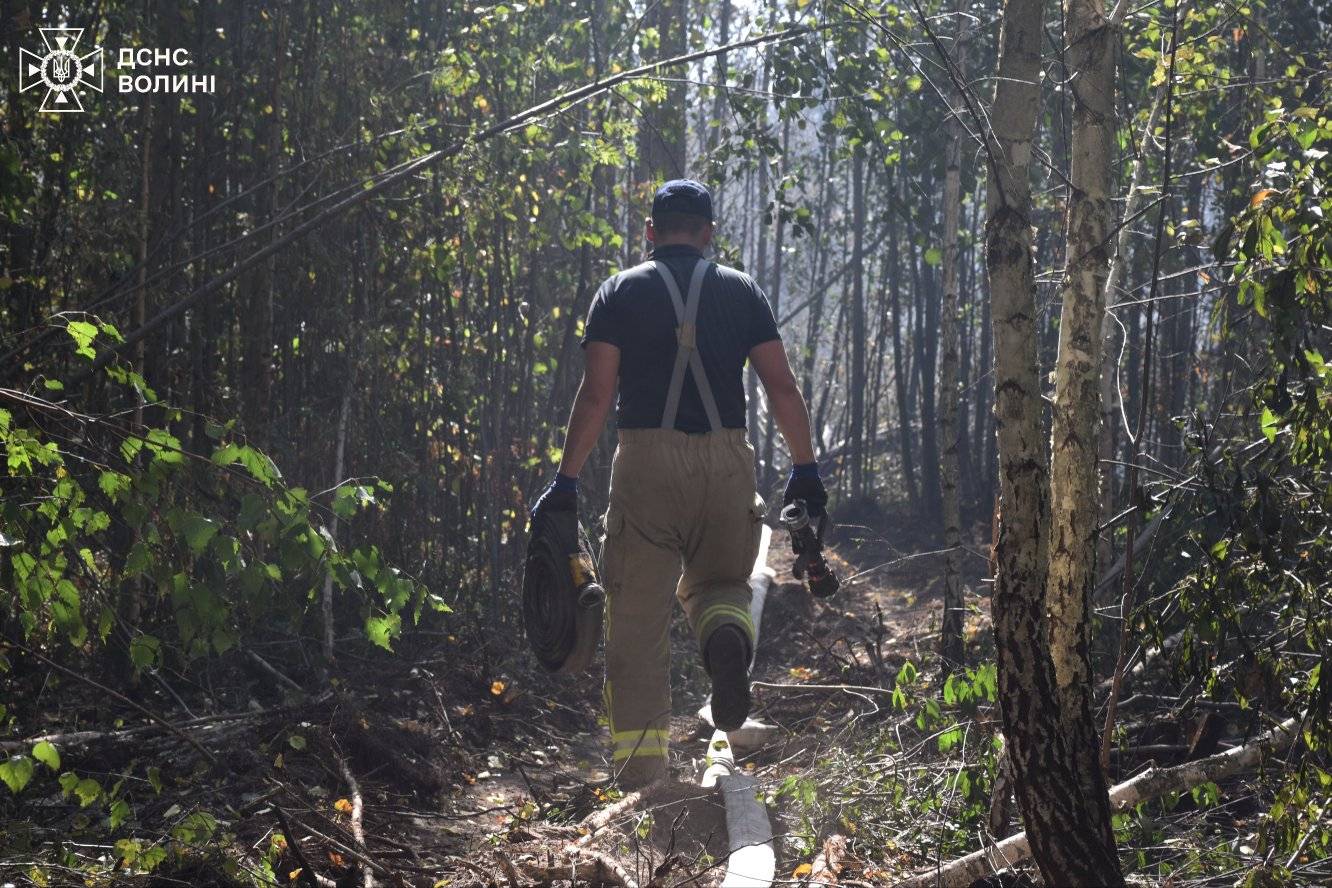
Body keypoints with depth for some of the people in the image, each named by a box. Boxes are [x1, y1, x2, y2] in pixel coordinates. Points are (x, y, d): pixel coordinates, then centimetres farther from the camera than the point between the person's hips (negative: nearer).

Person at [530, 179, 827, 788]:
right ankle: (727, 635, -15)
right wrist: (805, 470, 10)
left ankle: (640, 777, -2)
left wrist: (566, 480, 0)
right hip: (726, 461, 1)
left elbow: (596, 394, -1)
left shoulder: (621, 292, 7)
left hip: (646, 461, -1)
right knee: (716, 582, 23)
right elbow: (782, 386, 4)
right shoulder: (741, 291, 10)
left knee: (637, 621, 3)